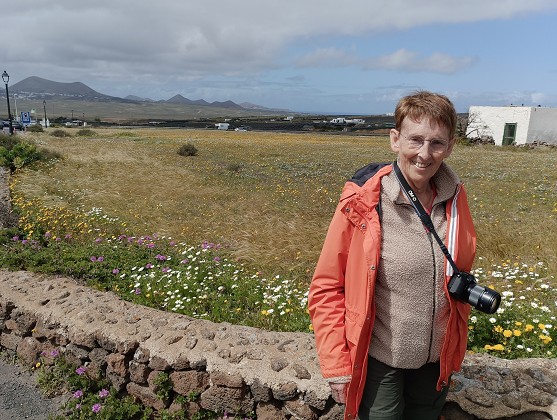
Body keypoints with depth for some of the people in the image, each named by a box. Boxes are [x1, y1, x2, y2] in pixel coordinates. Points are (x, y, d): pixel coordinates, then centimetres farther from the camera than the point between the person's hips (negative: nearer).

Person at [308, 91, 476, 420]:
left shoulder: (454, 200, -8)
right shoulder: (361, 203, -20)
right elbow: (327, 288, -13)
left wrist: (456, 351, 11)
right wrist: (337, 366, -11)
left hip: (437, 360, 4)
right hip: (378, 360, -4)